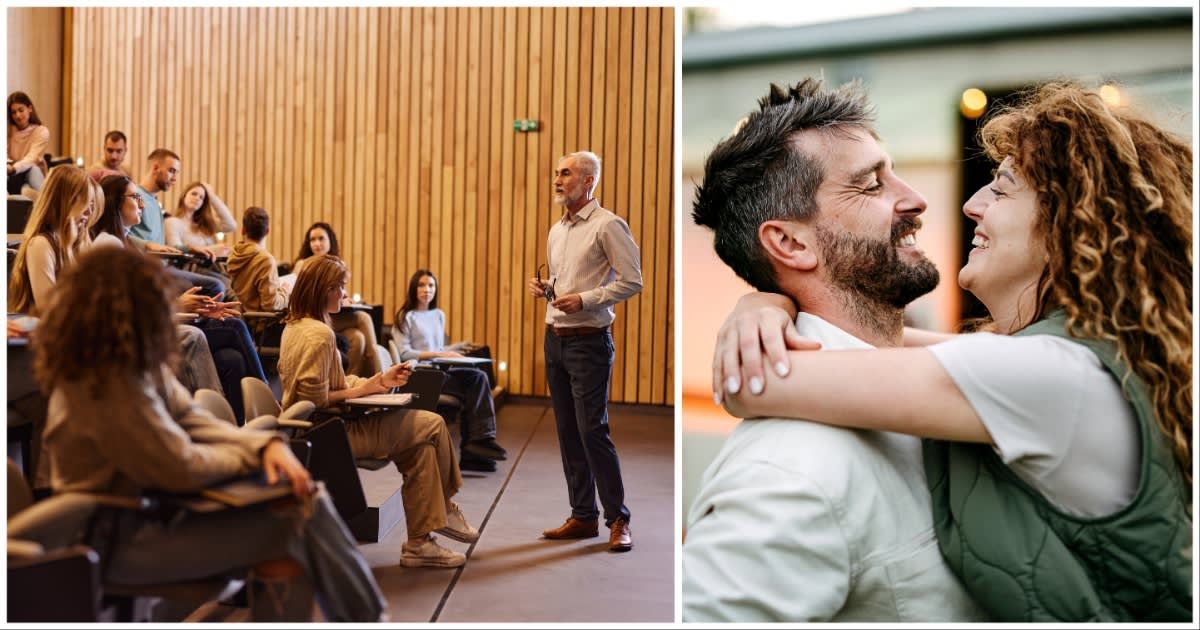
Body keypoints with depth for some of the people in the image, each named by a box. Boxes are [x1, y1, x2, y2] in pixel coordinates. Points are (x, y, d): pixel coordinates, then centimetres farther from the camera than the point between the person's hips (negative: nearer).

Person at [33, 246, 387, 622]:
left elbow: (192, 421, 3)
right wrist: (252, 451, -7)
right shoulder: (108, 386, -27)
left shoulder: (132, 364, 1)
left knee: (305, 498, -5)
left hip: (148, 504, 8)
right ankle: (365, 617, 4)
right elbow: (183, 469, -25)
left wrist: (267, 443, -13)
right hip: (122, 540, -8)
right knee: (294, 523, -16)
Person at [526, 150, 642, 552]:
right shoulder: (556, 231, 17)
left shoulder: (608, 225, -8)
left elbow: (632, 281, -12)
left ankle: (617, 519, 5)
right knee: (567, 432, 10)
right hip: (555, 338, 8)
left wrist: (584, 299, -20)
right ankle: (583, 516, 20)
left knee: (593, 431, -8)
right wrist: (544, 289, 6)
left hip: (589, 340, -8)